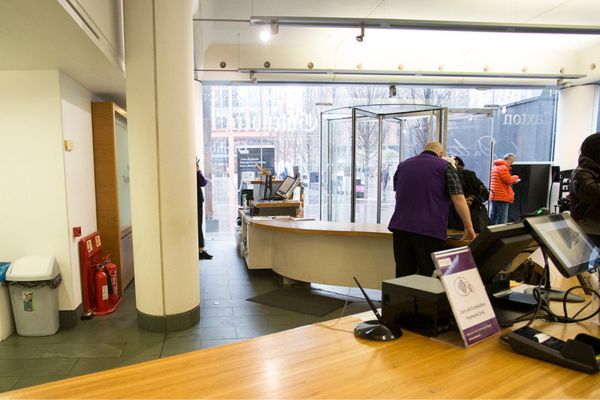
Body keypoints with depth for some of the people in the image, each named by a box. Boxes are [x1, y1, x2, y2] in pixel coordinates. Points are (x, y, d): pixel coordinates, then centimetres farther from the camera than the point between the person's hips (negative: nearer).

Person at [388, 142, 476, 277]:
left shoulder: (402, 165, 18)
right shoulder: (445, 166, 4)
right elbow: (458, 199, -5)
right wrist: (469, 228, 0)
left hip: (400, 226, 4)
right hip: (430, 230, -4)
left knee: (403, 275, 7)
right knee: (427, 276, 1)